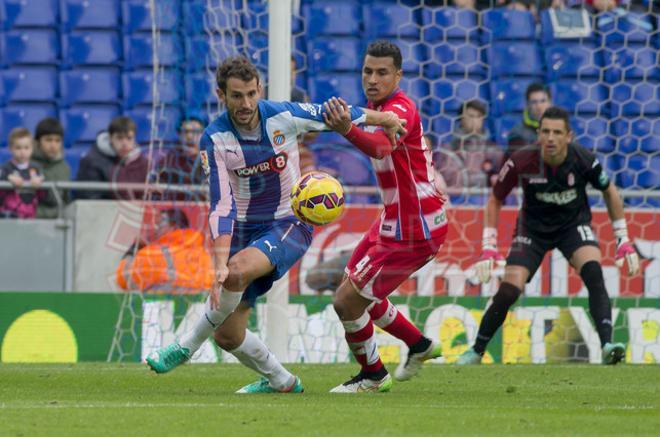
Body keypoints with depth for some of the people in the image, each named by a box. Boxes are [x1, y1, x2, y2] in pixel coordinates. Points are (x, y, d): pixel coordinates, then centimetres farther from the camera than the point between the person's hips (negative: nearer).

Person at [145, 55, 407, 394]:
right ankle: (281, 382, 25)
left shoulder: (284, 117, -13)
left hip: (290, 224, -2)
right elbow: (222, 205, -20)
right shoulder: (214, 138, -14)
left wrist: (388, 120, 19)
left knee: (239, 269, -35)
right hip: (245, 231, 2)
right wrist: (220, 262, -31)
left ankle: (187, 346, -18)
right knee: (227, 334, -1)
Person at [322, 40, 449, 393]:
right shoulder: (378, 106, 6)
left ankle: (373, 376, 17)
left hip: (412, 233, -10)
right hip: (394, 221, 10)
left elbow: (381, 146, -50)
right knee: (358, 292, 22)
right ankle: (419, 345, 40)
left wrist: (349, 131, -68)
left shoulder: (400, 110, -25)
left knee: (346, 302, -6)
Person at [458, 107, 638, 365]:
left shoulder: (584, 160, -23)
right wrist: (488, 248, -14)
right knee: (508, 293, -11)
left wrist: (624, 242, -2)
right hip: (533, 228, 0)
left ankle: (607, 345, -34)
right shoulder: (521, 162, -25)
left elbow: (609, 192, -2)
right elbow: (495, 200, -8)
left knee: (593, 273, -28)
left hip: (574, 225, 0)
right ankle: (476, 352, 11)